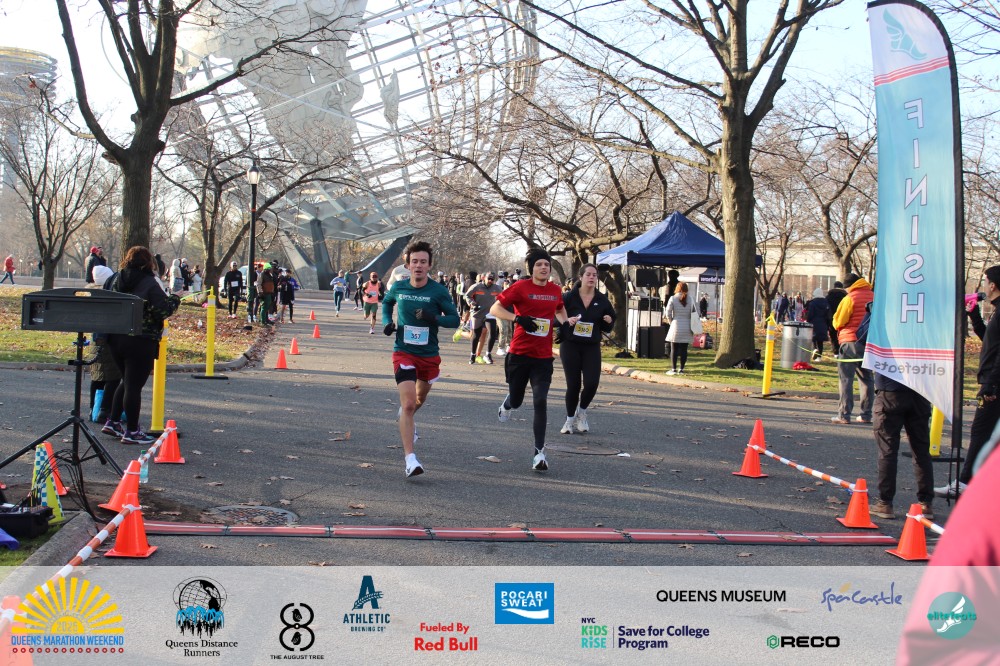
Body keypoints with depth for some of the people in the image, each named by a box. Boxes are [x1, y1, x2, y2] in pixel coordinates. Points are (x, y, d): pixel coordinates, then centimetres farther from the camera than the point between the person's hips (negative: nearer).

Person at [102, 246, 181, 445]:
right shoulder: (149, 283, -12)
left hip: (115, 338, 7)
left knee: (127, 381, 22)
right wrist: (175, 298, 0)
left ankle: (112, 422, 24)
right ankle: (131, 432, 5)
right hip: (141, 341, -7)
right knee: (134, 385, -1)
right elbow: (163, 310, -16)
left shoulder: (116, 280, 8)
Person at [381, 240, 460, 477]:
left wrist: (434, 318, -24)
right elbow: (387, 301, 20)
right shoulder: (398, 287, -3)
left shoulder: (438, 291, -9)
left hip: (429, 355, 2)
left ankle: (406, 421, 61)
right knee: (408, 403, -17)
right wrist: (387, 321, 1)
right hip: (403, 353, -2)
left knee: (420, 399, 25)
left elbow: (454, 319, -6)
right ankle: (410, 459, -20)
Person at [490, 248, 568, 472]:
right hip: (519, 353, -2)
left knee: (540, 402, -10)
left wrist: (564, 324, 9)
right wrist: (518, 318, -22)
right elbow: (495, 308, -8)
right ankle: (508, 404, 52)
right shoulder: (521, 287, -7)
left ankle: (539, 453, -5)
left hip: (543, 357, 2)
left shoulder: (556, 290, 7)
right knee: (516, 400, 12)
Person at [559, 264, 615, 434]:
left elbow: (607, 328, 14)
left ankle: (582, 412, 18)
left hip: (592, 347, 2)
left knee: (592, 382, -11)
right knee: (573, 385, -1)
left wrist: (609, 322, -9)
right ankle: (570, 419, 20)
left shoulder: (602, 301, 4)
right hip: (570, 345, -2)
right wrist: (566, 320, -20)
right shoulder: (569, 297, -4)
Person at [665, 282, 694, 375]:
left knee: (674, 349, 2)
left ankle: (674, 369, 0)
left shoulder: (673, 298, -4)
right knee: (684, 349, 5)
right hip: (687, 327, 2)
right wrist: (692, 325, 12)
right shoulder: (690, 299, 4)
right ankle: (681, 369, 6)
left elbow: (668, 313, -8)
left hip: (676, 326, -2)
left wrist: (671, 322, 7)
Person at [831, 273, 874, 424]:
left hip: (851, 340, -6)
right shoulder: (873, 297, 7)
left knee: (846, 378, -3)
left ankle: (844, 414, -8)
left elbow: (838, 322, -7)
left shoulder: (850, 298, -9)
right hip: (870, 342, 6)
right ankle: (866, 414, 12)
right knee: (866, 378, 12)